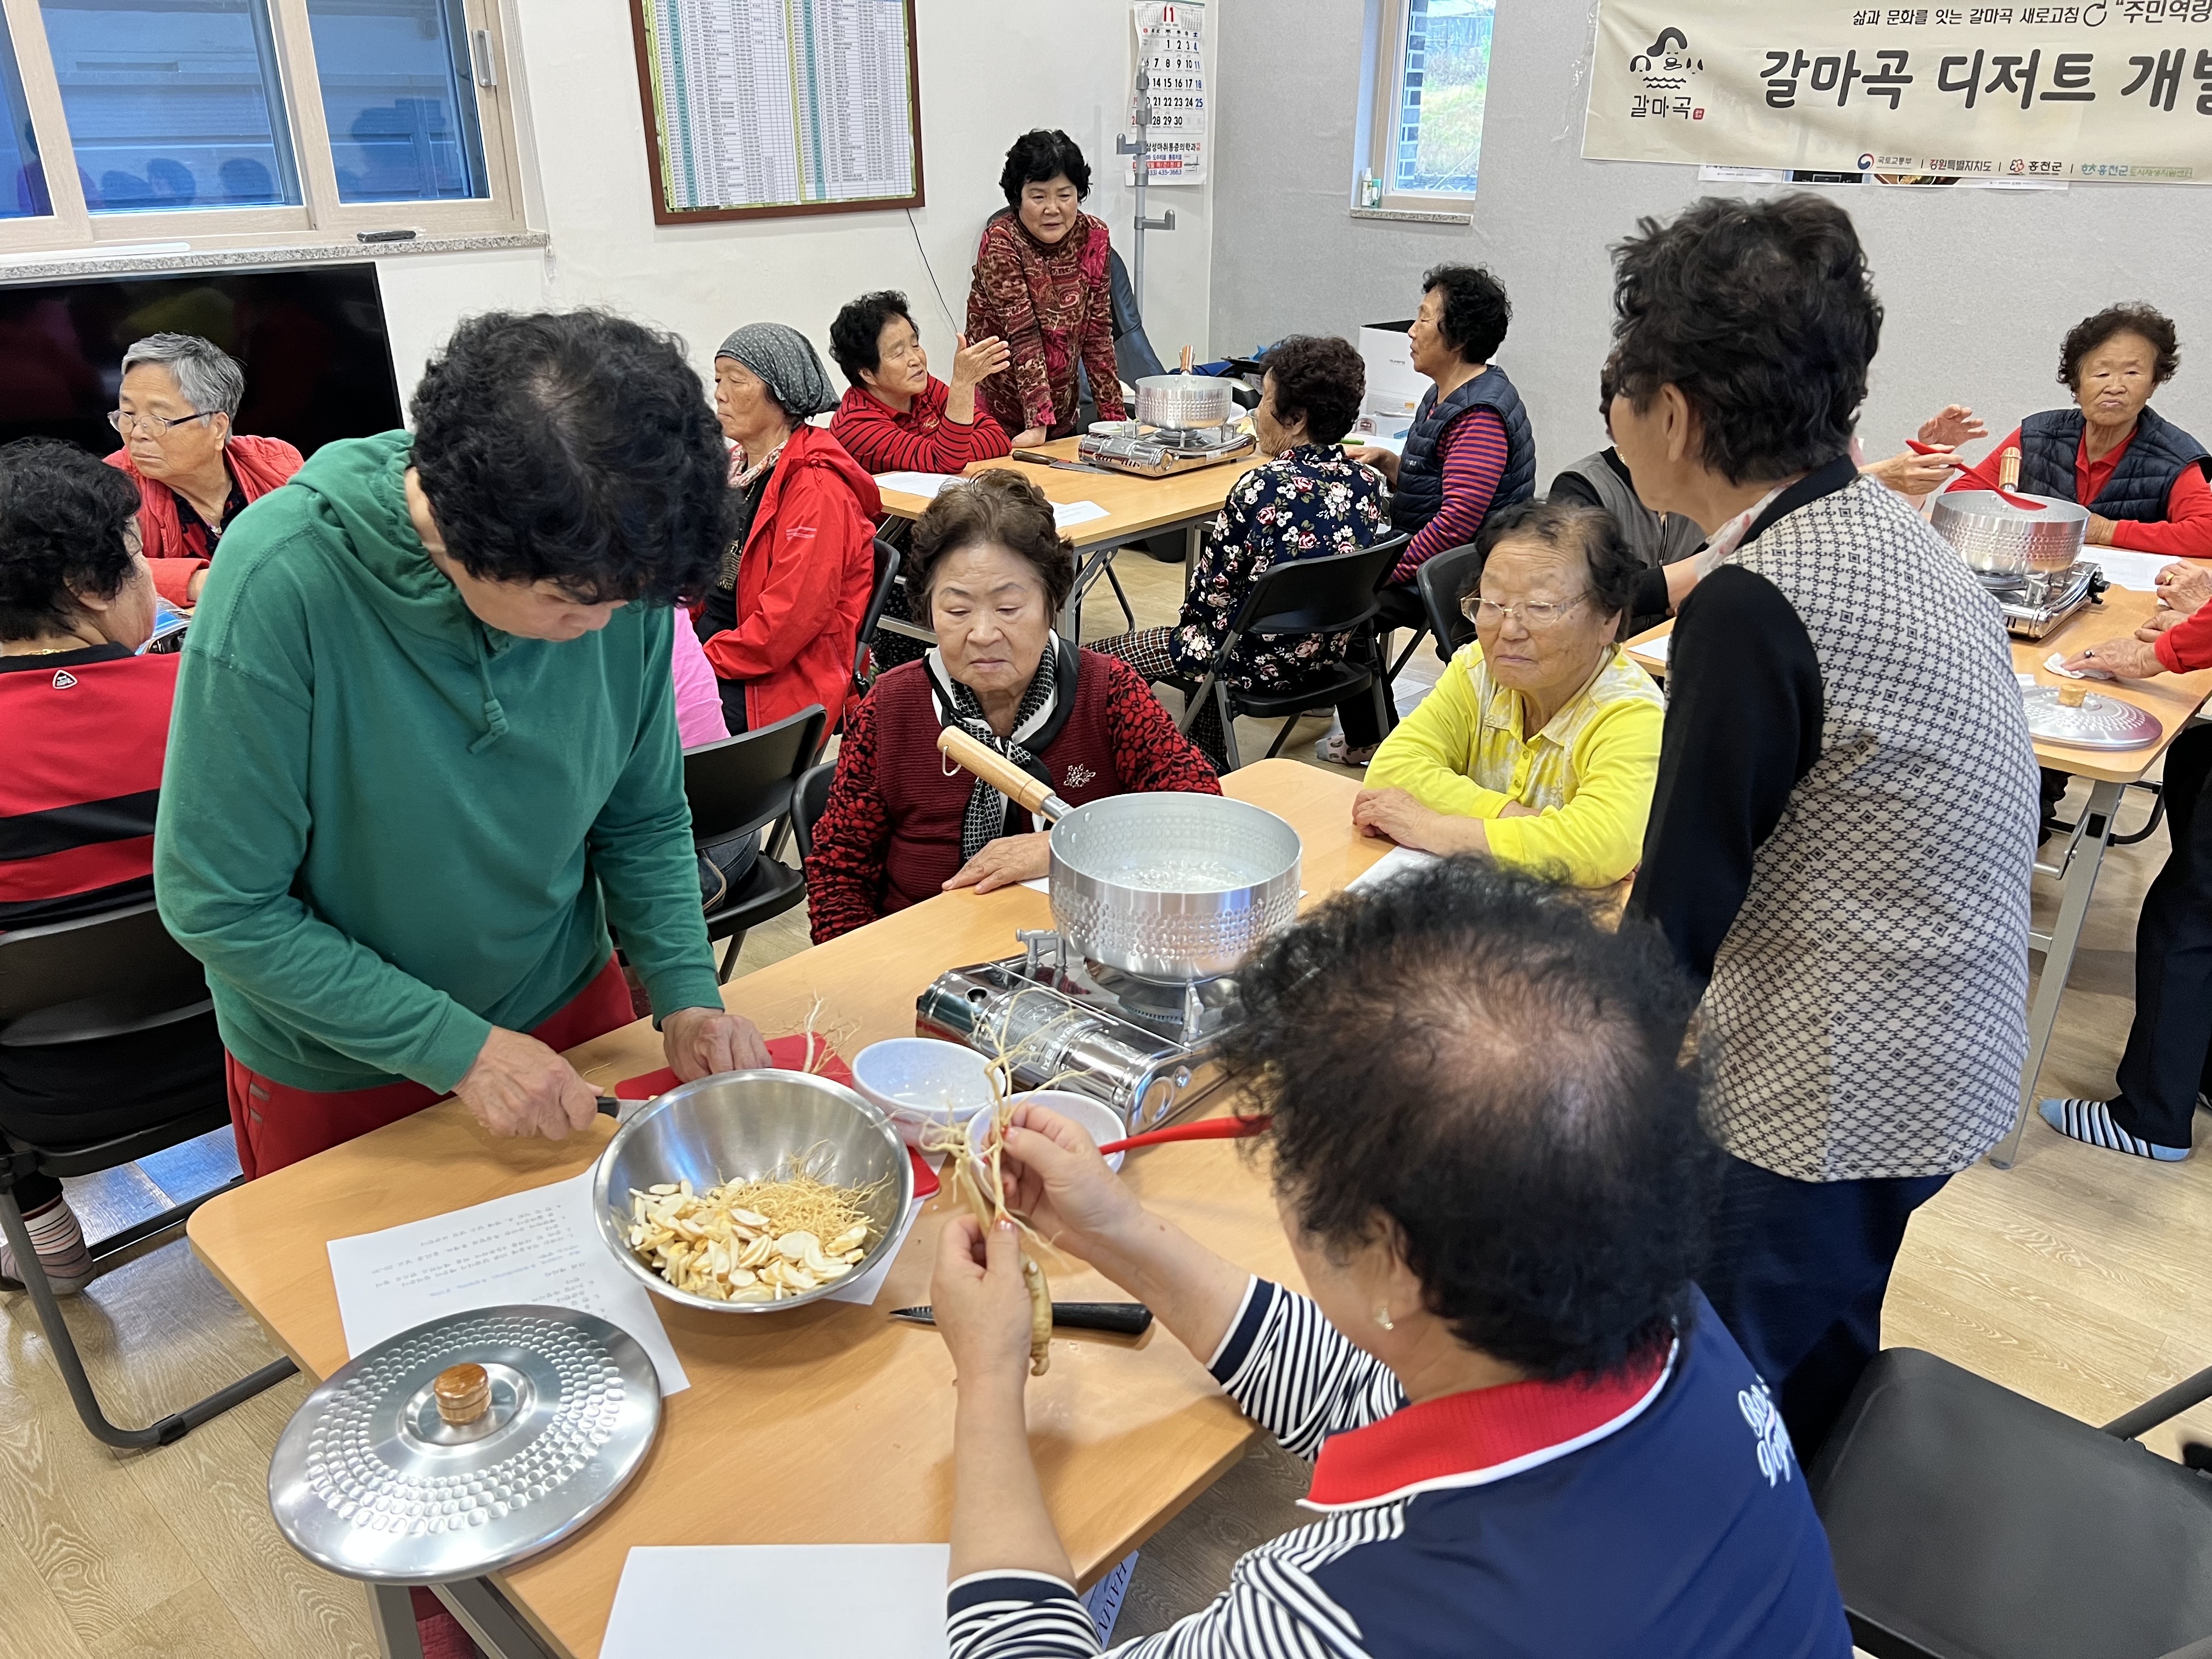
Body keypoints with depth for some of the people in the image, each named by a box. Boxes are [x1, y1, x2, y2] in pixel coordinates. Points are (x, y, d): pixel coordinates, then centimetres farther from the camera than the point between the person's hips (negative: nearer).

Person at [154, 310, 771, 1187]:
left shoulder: (616, 573, -18)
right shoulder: (283, 584, -29)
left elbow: (645, 820, -4)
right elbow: (219, 905, -23)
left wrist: (688, 993, -17)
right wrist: (457, 1046, -24)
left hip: (567, 1009, 3)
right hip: (335, 1074, -3)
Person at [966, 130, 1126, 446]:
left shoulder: (1094, 238, -2)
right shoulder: (1000, 242, -15)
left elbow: (1098, 336, 1)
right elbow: (1024, 335, -24)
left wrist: (1116, 416, -4)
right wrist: (1037, 424, -30)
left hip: (1064, 419, 5)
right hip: (999, 422, -5)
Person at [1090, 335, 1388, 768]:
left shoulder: (1263, 488, -23)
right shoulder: (1368, 484, -2)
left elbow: (1212, 589, -15)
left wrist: (1190, 618, 8)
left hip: (1261, 663, -8)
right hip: (1330, 650, 8)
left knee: (1098, 660, 6)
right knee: (1203, 641, 34)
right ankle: (1208, 769, 40)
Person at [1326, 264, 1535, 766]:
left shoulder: (1480, 414, -21)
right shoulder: (1445, 394, 13)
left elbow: (1458, 521, -29)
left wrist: (1387, 573, -24)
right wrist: (1387, 463, 4)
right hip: (1436, 566, 11)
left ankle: (1367, 743, 0)